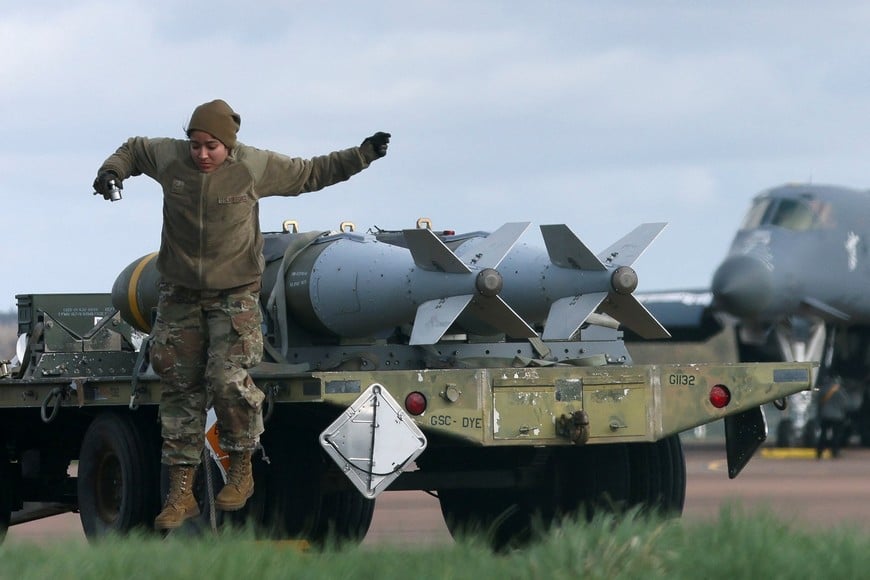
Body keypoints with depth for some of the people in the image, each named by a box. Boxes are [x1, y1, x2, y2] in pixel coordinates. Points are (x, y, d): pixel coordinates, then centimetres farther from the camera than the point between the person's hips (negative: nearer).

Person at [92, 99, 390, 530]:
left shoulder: (256, 167, -9)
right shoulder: (169, 158, -4)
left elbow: (311, 173, 5)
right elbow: (133, 150, 17)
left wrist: (361, 156, -1)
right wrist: (112, 171, -2)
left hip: (234, 295, -3)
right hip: (180, 297, 3)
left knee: (228, 379, -20)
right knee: (179, 391, 2)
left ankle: (241, 469, 1)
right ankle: (181, 492, 7)